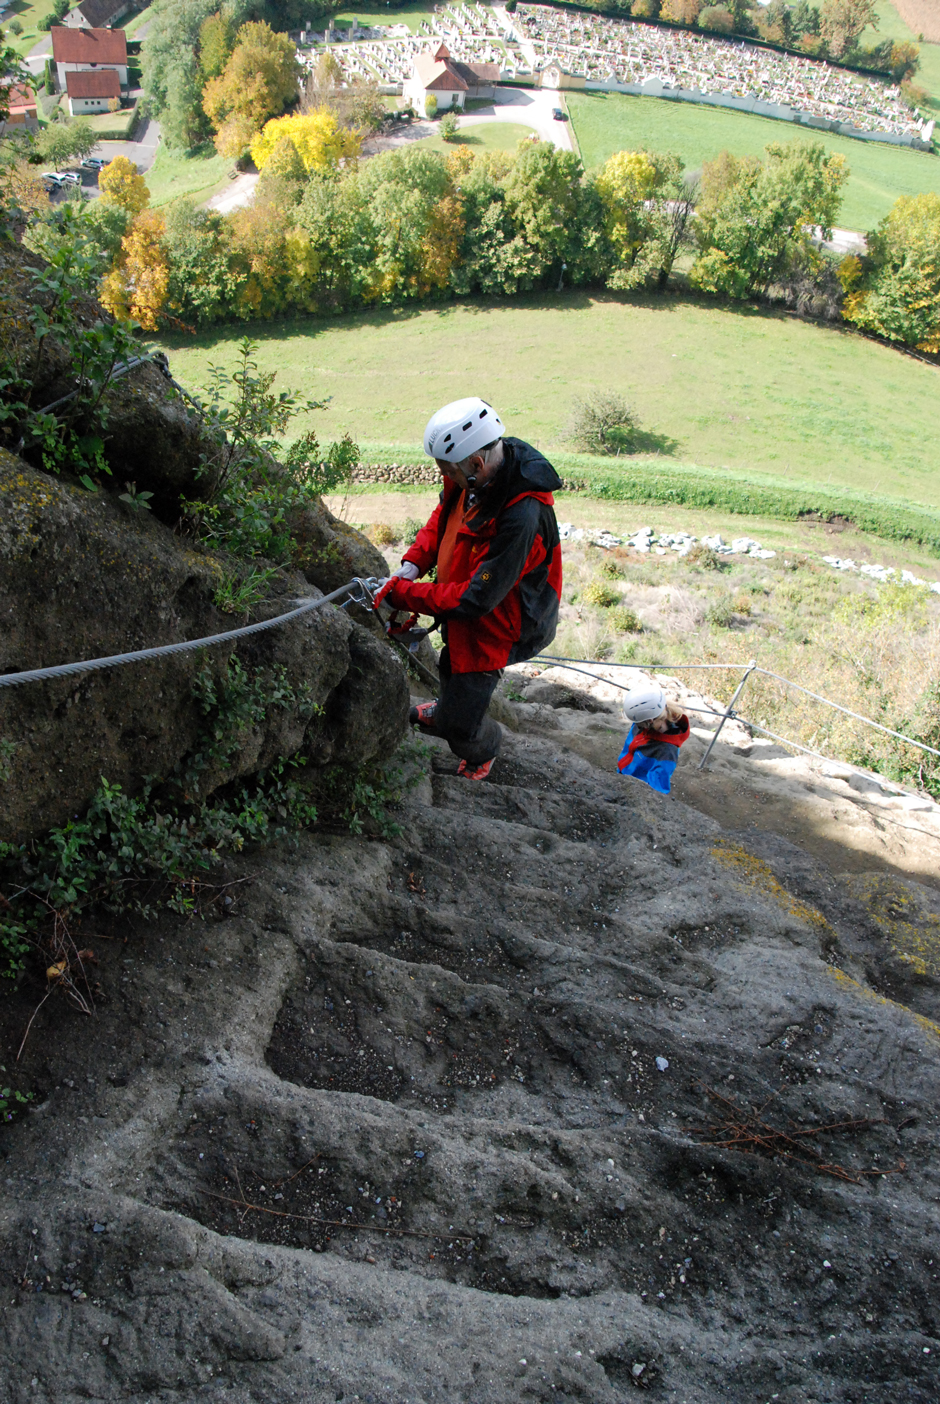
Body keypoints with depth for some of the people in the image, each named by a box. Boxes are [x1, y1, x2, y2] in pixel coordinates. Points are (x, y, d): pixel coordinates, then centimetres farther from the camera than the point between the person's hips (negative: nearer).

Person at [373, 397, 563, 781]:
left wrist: (402, 594, -28)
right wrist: (412, 564, -10)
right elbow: (444, 513, 5)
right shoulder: (476, 473, -16)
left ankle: (484, 748, 38)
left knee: (459, 727, 3)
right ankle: (447, 709, 67)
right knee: (451, 668, 34)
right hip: (462, 597, 8)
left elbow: (475, 599, -35)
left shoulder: (522, 517, -41)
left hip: (495, 623, -8)